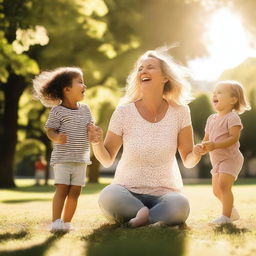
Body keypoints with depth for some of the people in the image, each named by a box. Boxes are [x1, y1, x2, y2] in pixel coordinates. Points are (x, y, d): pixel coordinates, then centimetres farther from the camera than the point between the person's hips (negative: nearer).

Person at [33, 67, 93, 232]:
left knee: (75, 192, 5)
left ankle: (67, 222, 14)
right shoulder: (58, 111, -6)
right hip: (62, 158, -5)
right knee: (62, 190, -11)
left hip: (81, 159, 5)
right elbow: (50, 129, -7)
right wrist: (56, 137, -28)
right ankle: (56, 221, -8)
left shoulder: (85, 109, 10)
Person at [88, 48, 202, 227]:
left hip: (164, 192, 0)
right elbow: (107, 160, 2)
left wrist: (196, 154, -22)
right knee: (108, 197, -35)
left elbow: (188, 161, 1)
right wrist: (97, 143, -19)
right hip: (128, 190, 0)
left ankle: (137, 219, -12)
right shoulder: (124, 113, -6)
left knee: (180, 205, -35)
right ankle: (149, 216, -10)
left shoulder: (179, 112, -3)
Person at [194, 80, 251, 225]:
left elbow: (234, 137, -23)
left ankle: (226, 216, -17)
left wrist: (215, 145, -32)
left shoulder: (232, 118, -13)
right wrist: (202, 147, -12)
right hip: (217, 161, 9)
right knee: (217, 190, 13)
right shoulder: (211, 119, 11)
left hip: (230, 158, -9)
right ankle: (232, 212, 31)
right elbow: (207, 139, 11)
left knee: (224, 185, -20)